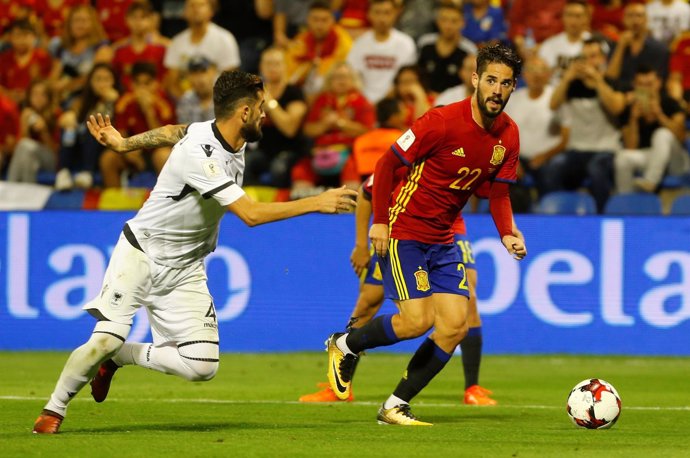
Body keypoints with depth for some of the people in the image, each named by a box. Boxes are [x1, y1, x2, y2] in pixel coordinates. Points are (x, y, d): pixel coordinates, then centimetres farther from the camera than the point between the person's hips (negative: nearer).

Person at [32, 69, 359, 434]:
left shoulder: (234, 139, -3)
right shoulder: (201, 154, -29)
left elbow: (175, 132, 16)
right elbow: (251, 214, -34)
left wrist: (124, 144, 26)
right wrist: (317, 203, -32)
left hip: (184, 268, 7)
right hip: (141, 252, -7)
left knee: (201, 366, -7)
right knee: (106, 341, -20)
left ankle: (118, 357, 15)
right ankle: (53, 410, 3)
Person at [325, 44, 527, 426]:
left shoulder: (508, 135, -1)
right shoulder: (443, 121, -20)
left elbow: (499, 193, 9)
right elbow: (387, 163, -13)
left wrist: (508, 234, -9)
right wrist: (380, 221, -15)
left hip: (443, 239, 7)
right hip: (404, 232, -7)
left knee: (455, 325, -5)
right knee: (417, 320, -17)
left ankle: (395, 407, 7)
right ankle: (344, 346, 11)